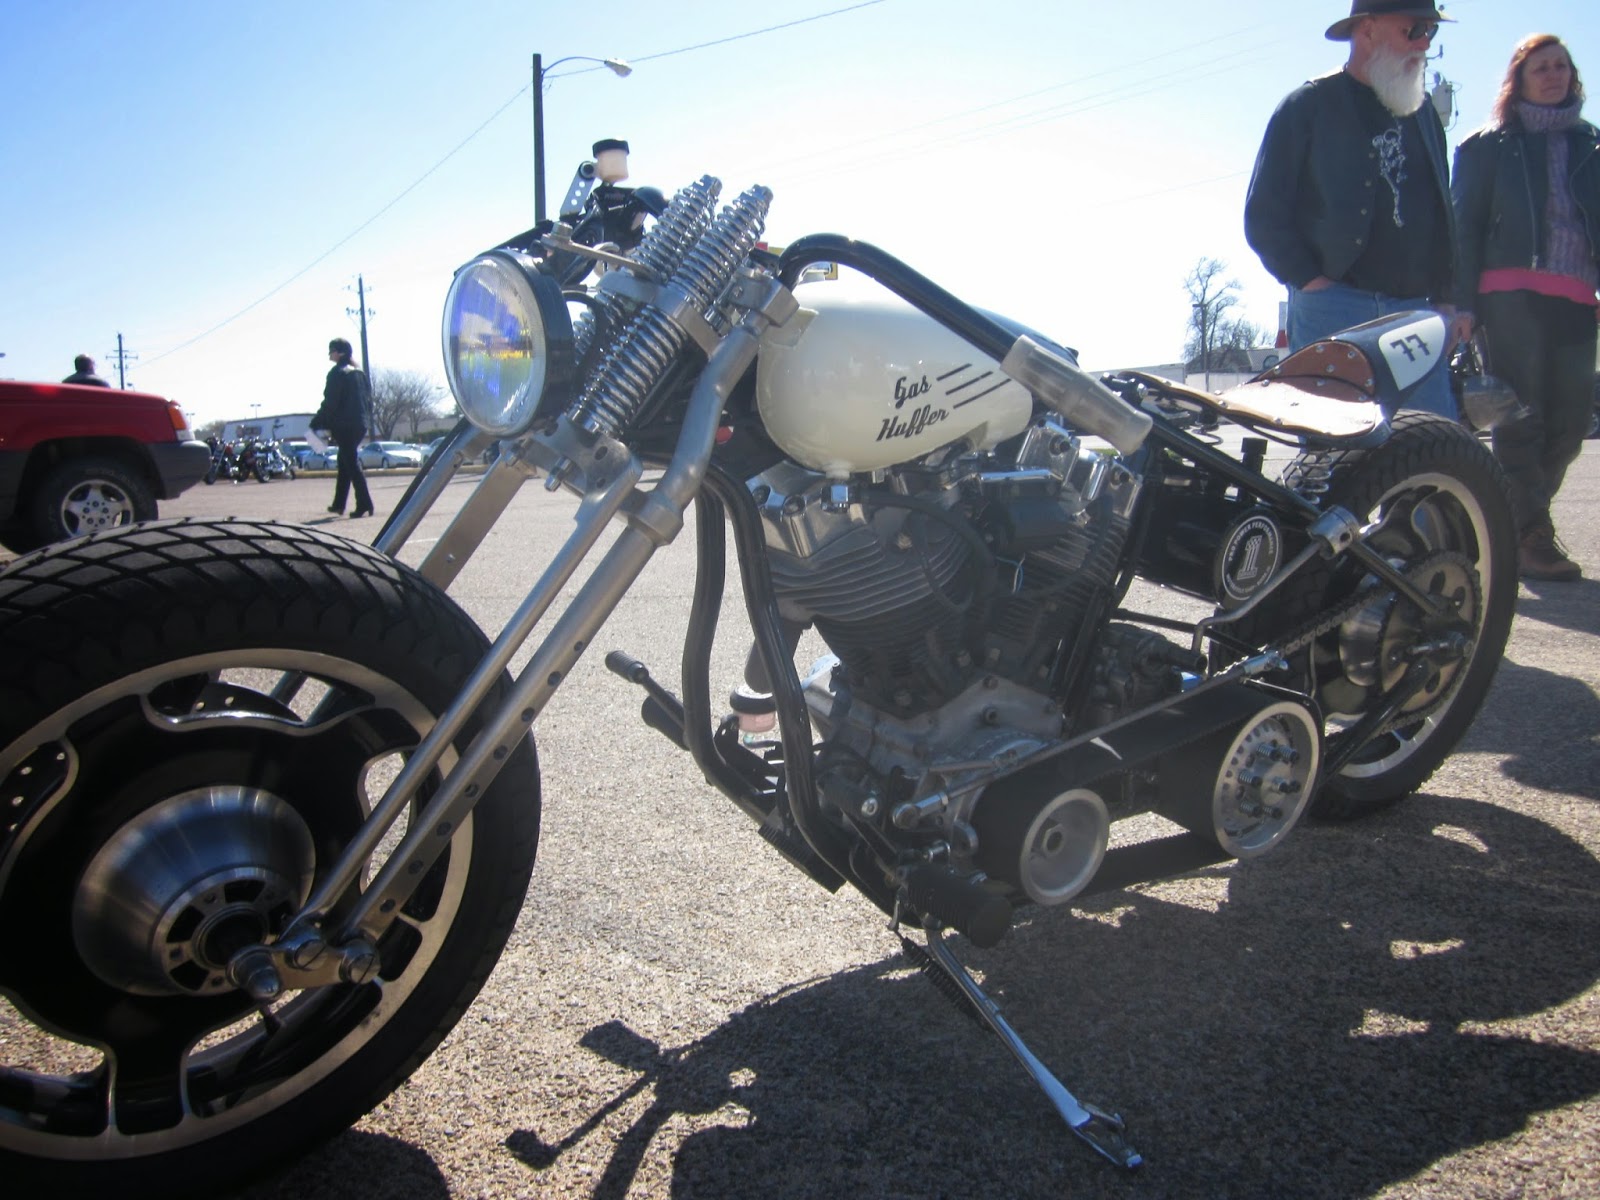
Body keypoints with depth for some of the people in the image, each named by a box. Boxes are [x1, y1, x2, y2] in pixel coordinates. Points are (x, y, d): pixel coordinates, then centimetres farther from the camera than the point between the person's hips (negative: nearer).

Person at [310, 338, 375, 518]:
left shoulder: (337, 373, -10)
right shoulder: (359, 372, 13)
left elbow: (330, 403, -14)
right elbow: (367, 397, 17)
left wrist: (316, 424, -8)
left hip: (343, 426, -8)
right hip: (359, 424, 8)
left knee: (351, 464, -8)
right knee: (346, 462, 17)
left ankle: (364, 505, -15)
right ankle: (339, 504, 23)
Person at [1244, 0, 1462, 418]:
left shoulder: (1424, 111, 21)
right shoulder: (1309, 106, 4)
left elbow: (1441, 214, 24)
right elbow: (1263, 216, -1)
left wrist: (1446, 300, 14)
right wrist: (1312, 282, -11)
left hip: (1415, 313, 5)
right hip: (1332, 311, -5)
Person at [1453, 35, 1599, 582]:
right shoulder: (1489, 145, 10)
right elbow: (1465, 226, 3)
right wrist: (1464, 302, -8)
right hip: (1512, 294, -4)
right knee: (1522, 416, -10)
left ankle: (1519, 517, 16)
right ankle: (1530, 538, -8)